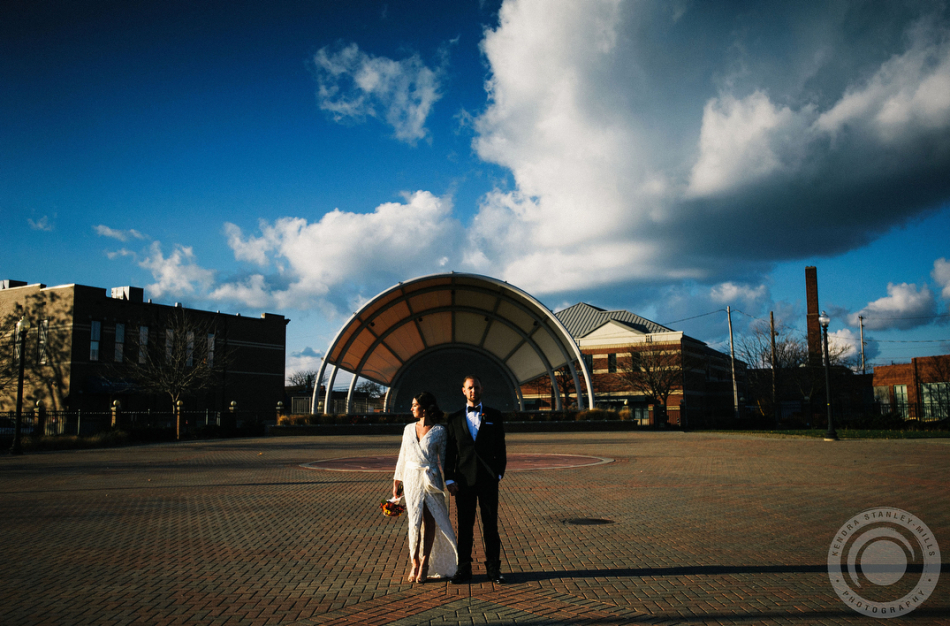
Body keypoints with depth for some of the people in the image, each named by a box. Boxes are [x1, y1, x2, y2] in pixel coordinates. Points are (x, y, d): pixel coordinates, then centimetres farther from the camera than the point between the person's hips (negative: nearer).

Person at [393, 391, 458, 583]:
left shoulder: (440, 431, -3)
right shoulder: (409, 429, 7)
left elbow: (443, 458, -1)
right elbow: (403, 456, 13)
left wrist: (446, 484, -5)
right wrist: (397, 481, 13)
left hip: (431, 480, -2)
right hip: (412, 479, 2)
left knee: (430, 521, -1)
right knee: (414, 521, -1)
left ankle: (425, 562, 11)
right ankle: (415, 563, 10)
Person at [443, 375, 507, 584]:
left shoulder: (494, 416, 5)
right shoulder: (454, 418, 6)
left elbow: (500, 448, 6)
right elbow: (449, 451, 5)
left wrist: (499, 473, -2)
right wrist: (449, 479, -1)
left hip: (488, 480, 0)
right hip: (464, 481, 1)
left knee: (491, 526, 5)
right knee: (465, 527, 7)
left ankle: (493, 568, 16)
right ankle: (464, 569, 17)